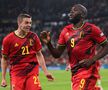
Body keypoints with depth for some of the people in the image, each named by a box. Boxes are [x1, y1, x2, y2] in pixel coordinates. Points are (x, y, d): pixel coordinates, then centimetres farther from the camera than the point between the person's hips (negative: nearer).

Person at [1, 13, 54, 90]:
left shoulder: (33, 37, 5)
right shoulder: (8, 39, -2)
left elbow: (39, 55, 13)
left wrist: (46, 72, 7)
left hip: (32, 71, 2)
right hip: (16, 73, -1)